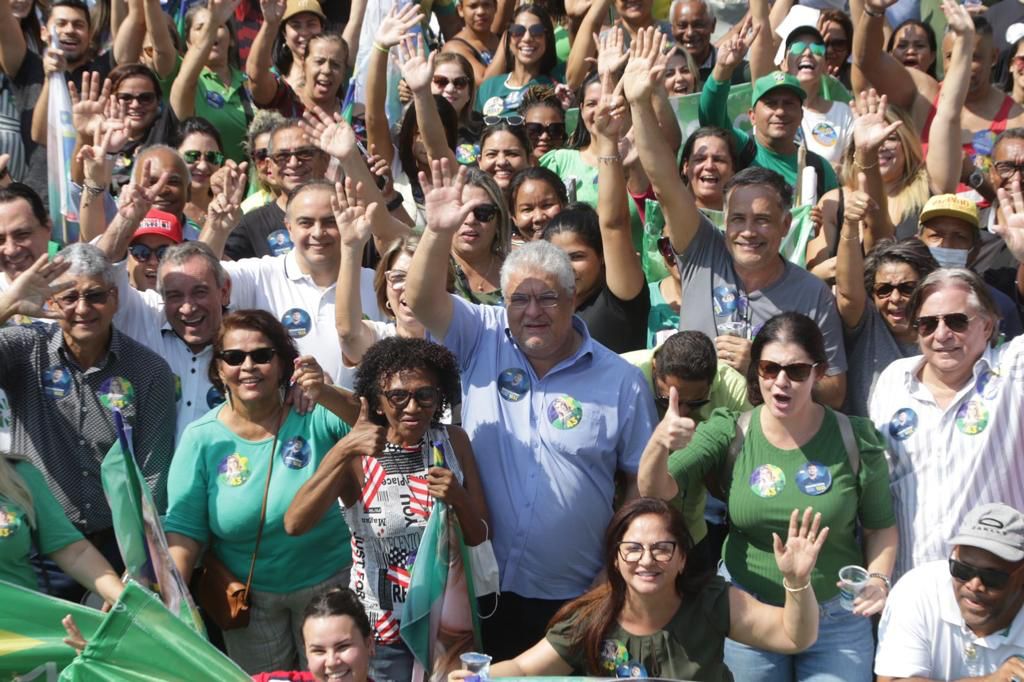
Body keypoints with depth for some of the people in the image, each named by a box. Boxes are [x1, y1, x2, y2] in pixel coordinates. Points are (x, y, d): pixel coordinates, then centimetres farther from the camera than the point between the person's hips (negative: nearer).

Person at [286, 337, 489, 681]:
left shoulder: (453, 441, -4)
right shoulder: (357, 458, -13)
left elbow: (479, 537, 1)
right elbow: (294, 524, -28)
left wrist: (459, 499, -19)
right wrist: (344, 451, -35)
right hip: (383, 631, -3)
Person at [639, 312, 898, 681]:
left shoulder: (854, 440, -9)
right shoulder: (729, 433, -8)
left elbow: (881, 526, 3)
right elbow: (656, 493, -16)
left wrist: (878, 578, -15)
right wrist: (660, 444, -36)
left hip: (837, 621, 0)